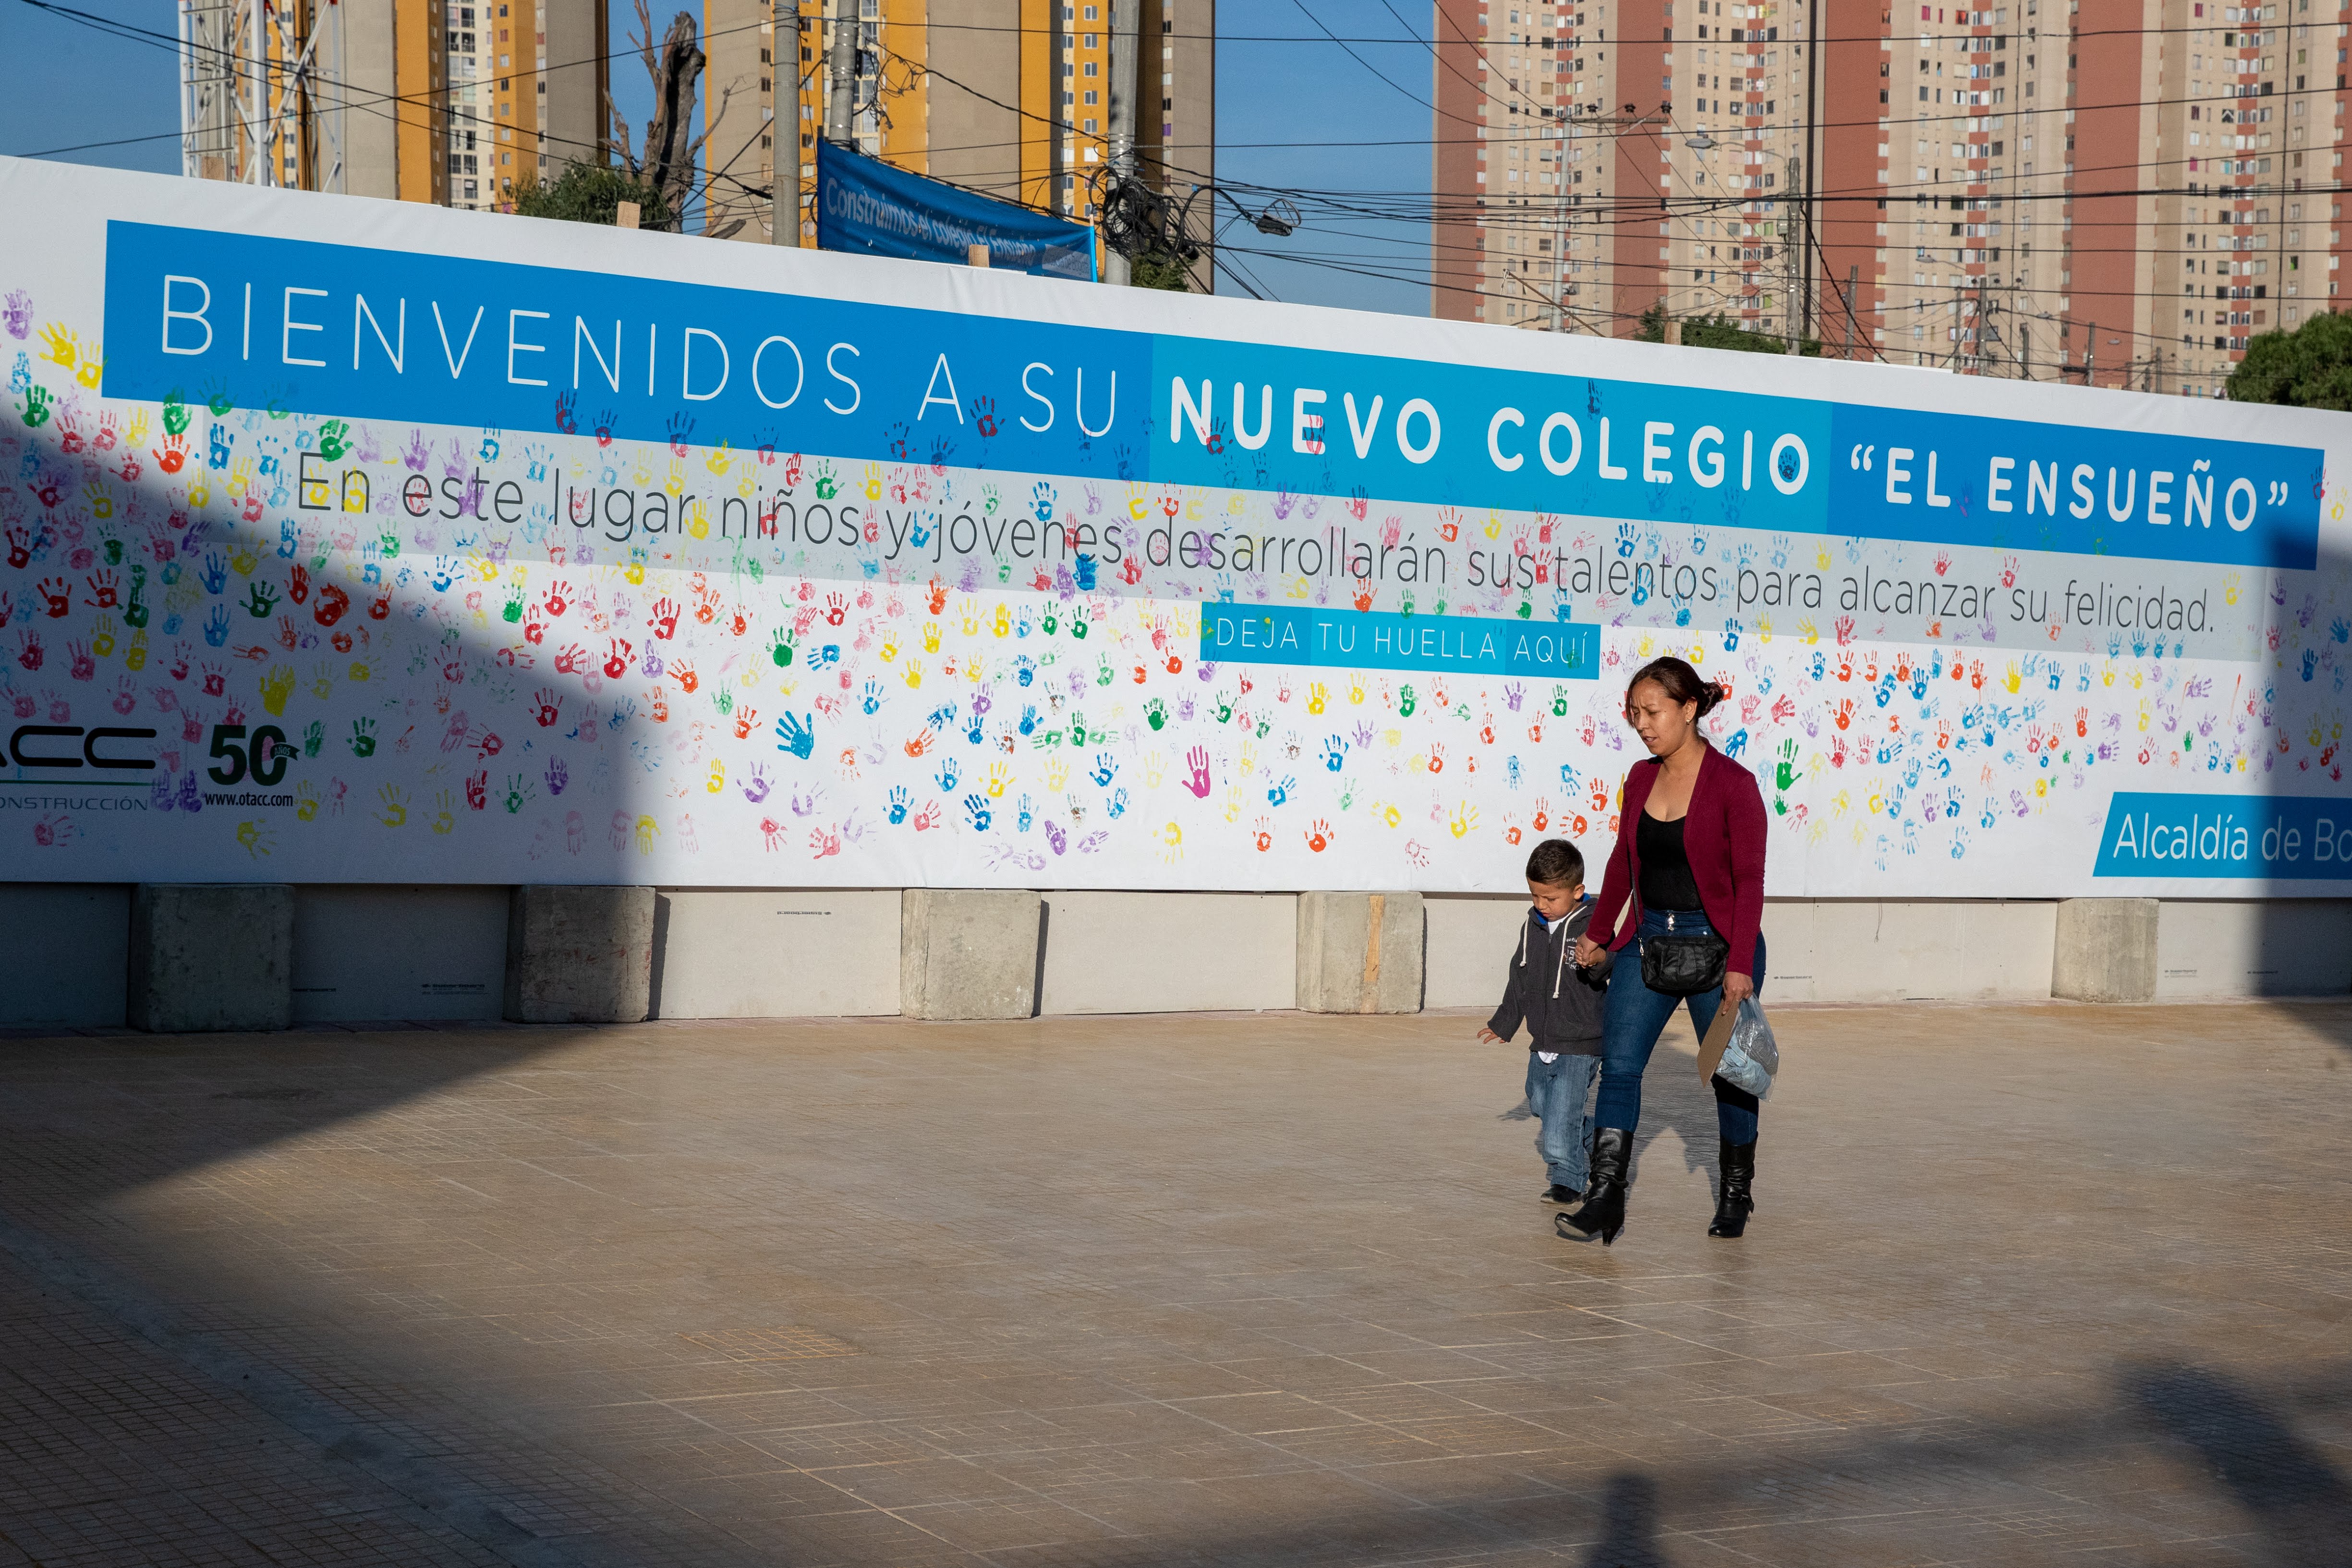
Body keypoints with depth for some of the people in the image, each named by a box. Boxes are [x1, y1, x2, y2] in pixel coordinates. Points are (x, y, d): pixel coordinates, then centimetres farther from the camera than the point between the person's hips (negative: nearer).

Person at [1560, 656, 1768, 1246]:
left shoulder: (1734, 785, -11)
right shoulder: (1640, 778, 5)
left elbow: (1749, 882, -13)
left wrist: (1739, 967, -18)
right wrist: (1598, 933, 23)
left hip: (1715, 941, -5)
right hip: (1648, 938, 5)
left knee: (1729, 1071, 8)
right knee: (1618, 1062, -7)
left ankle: (1736, 1191, 27)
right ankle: (1605, 1199, -8)